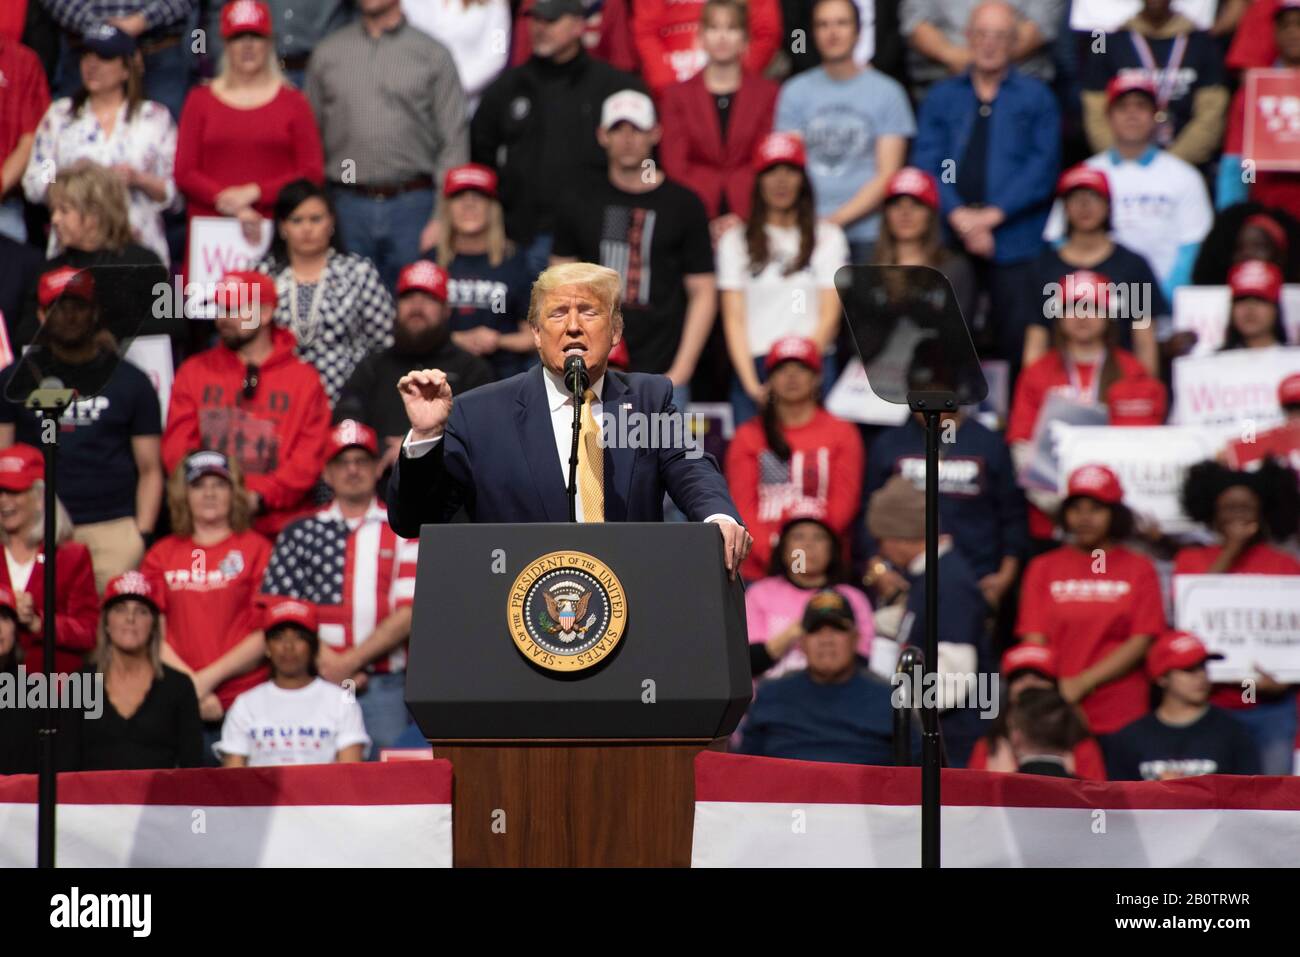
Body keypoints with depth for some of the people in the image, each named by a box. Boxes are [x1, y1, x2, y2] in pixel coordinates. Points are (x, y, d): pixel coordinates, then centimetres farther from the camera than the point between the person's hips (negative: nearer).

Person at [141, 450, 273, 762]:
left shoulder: (255, 548, 7)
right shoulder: (161, 555, 14)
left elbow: (267, 633, -1)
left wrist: (209, 678, -8)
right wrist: (189, 684, -6)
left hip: (244, 700, -2)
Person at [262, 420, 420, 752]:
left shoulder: (403, 531, 9)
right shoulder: (301, 534, 13)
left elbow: (409, 613, -1)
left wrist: (349, 662, -8)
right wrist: (326, 661, -8)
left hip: (384, 687, -1)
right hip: (316, 684, 1)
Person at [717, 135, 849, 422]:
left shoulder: (828, 237, 11)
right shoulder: (735, 241, 12)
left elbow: (830, 314, 4)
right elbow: (734, 319, 5)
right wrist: (751, 384, -8)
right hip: (753, 369, 1)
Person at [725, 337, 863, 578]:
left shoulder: (842, 434, 10)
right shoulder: (748, 436, 14)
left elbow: (843, 505, 3)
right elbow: (742, 505, 5)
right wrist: (770, 552, -11)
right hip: (758, 568, 1)